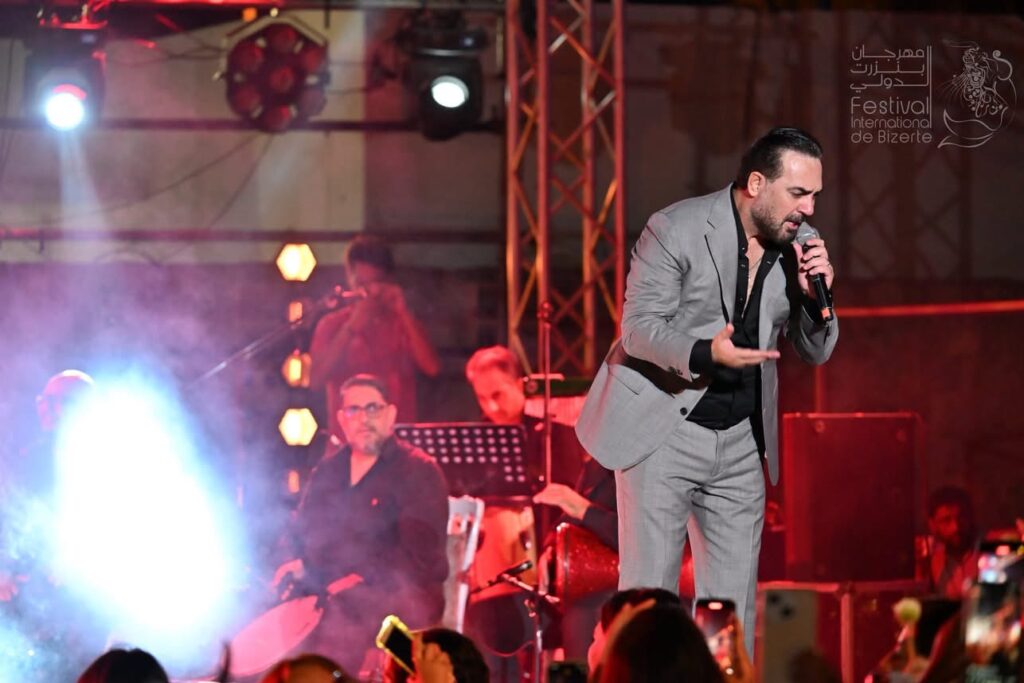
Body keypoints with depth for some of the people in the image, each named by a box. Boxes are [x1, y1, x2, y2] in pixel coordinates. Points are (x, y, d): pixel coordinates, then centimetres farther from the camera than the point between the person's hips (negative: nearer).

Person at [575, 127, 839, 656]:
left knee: (734, 601, 5)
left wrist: (814, 297, -12)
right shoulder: (675, 230, -12)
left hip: (739, 443, 5)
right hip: (661, 432, -5)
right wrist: (706, 353, -31)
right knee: (648, 592, -5)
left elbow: (815, 352, 9)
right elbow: (639, 326, -14)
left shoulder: (795, 249, 3)